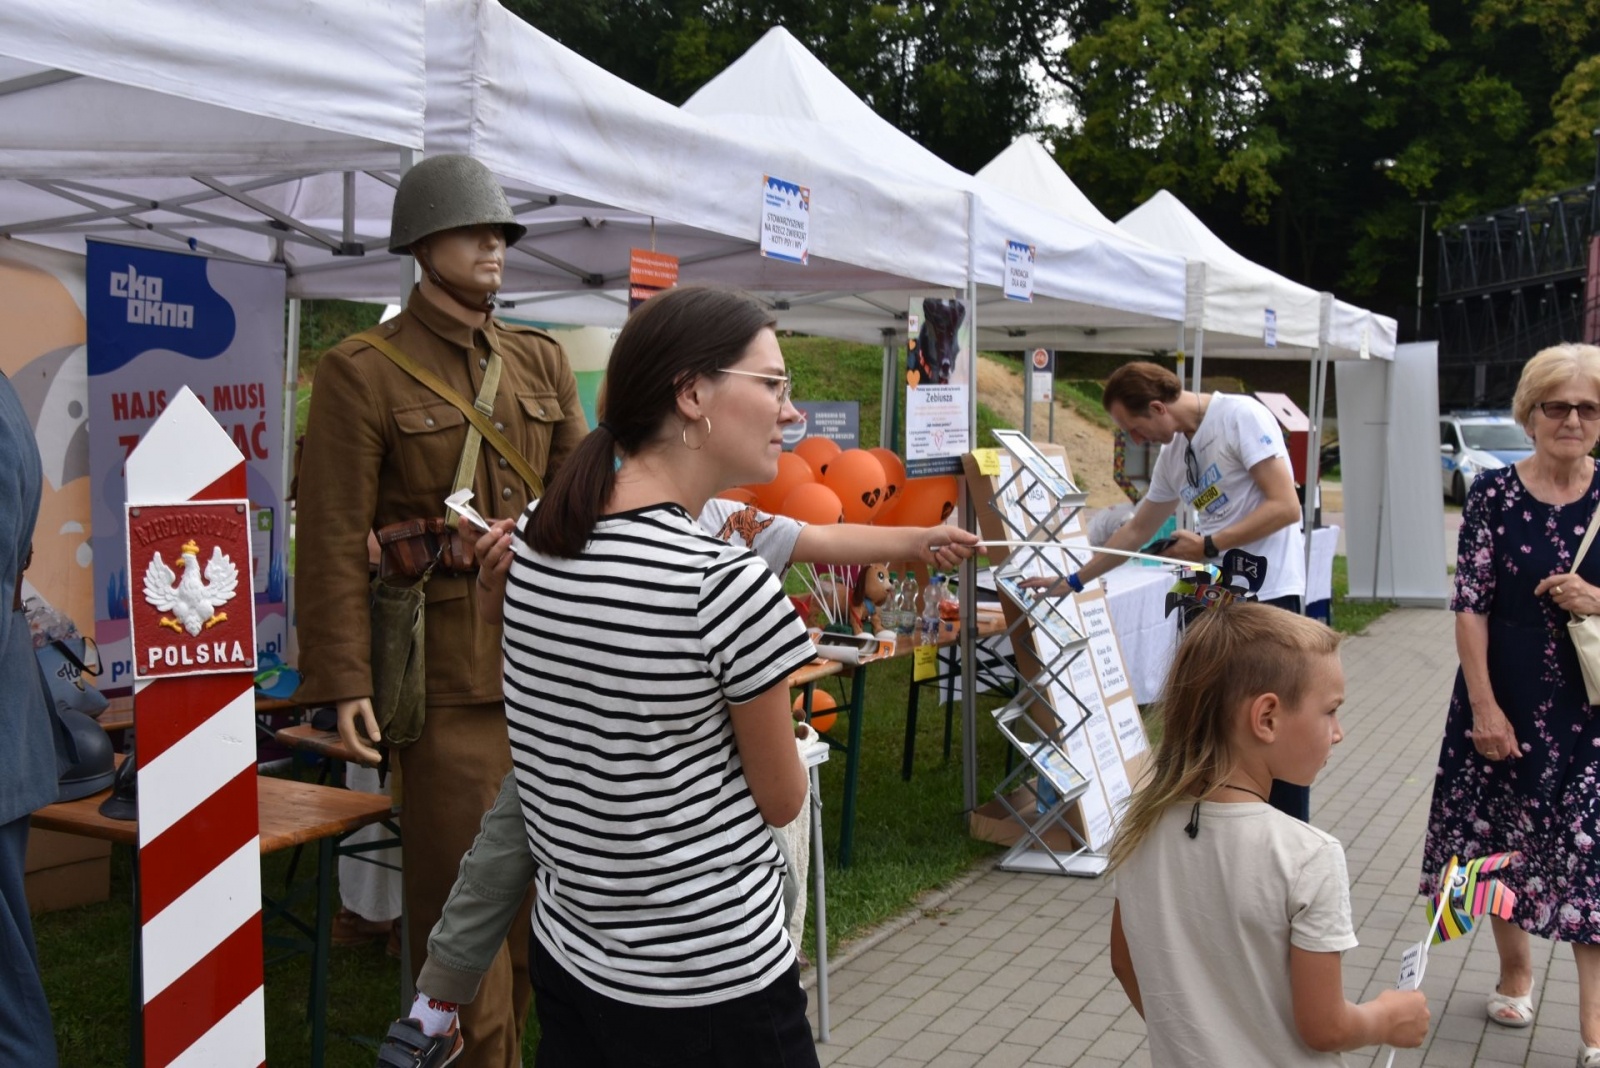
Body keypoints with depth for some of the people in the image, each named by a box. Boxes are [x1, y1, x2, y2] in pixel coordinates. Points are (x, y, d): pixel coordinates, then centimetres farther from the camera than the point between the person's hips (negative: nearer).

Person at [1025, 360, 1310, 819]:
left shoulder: (1241, 417, -11)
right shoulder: (1173, 453, 13)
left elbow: (1285, 506, -17)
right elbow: (1136, 531, 22)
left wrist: (1208, 546, -16)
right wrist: (1072, 582, 22)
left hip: (1269, 594, -8)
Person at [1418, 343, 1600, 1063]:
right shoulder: (1494, 492, -4)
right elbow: (1470, 604, -6)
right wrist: (1484, 706, -10)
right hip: (1506, 698, 0)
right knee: (1501, 838, 13)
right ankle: (1515, 971, 35)